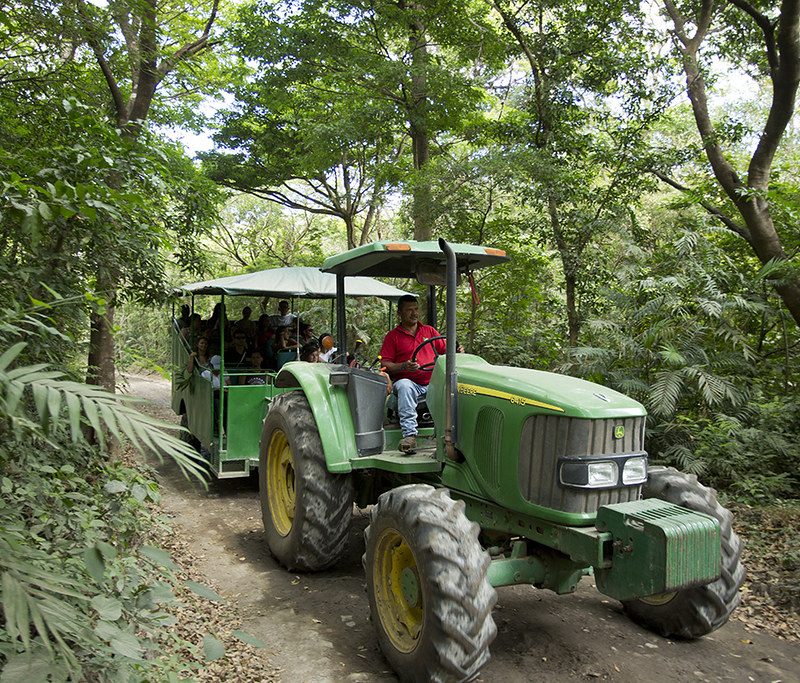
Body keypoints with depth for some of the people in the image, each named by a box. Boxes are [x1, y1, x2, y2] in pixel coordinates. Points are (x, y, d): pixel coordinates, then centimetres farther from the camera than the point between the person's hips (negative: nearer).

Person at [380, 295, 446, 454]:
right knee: (404, 385, -37)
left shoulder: (430, 331, 20)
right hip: (409, 382, -2)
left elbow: (445, 351, 18)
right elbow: (385, 365, 2)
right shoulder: (392, 336, 10)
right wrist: (404, 366, -16)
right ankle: (409, 434, -42)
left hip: (432, 383, 2)